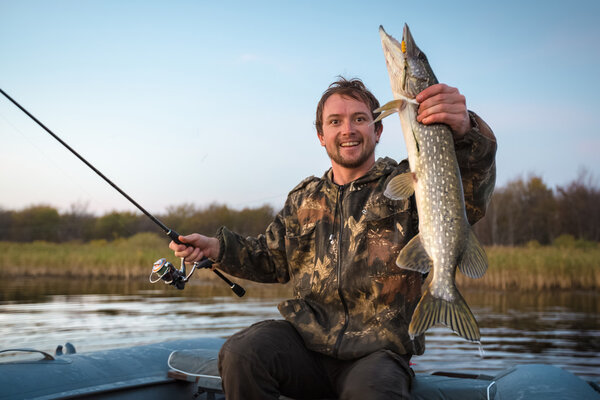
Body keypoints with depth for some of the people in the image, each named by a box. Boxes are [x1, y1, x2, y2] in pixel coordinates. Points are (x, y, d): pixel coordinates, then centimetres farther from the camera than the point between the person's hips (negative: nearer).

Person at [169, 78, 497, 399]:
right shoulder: (304, 199, 17)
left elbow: (469, 202, -18)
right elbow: (271, 258, 27)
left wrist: (464, 133, -38)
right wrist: (218, 248, 9)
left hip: (376, 353, -4)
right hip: (307, 338, 4)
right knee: (240, 353, -24)